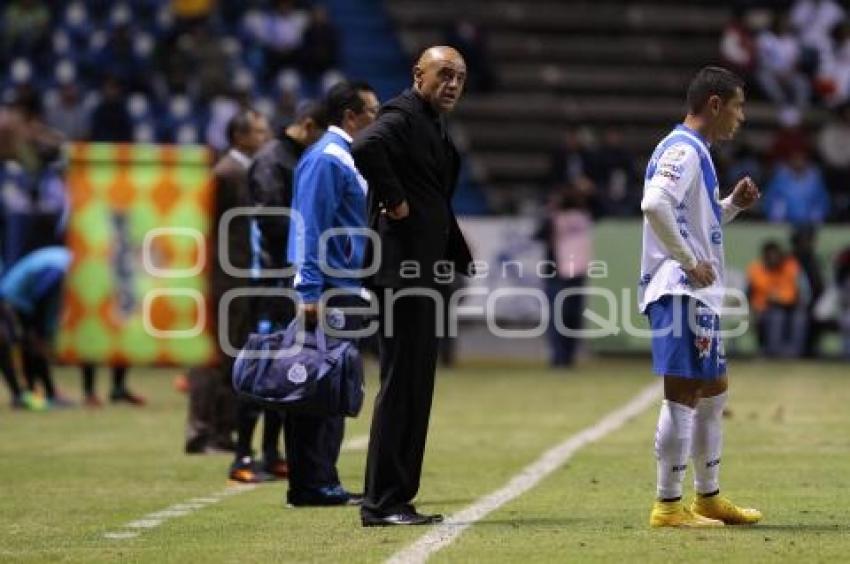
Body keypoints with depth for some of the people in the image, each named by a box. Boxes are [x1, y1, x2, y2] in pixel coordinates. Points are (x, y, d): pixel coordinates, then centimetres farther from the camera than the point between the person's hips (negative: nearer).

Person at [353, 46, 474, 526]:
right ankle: (382, 504, -5)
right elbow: (367, 147, -33)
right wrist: (395, 201, -22)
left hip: (424, 270, 10)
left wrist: (464, 261, 25)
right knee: (402, 383, -8)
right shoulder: (404, 116, -11)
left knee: (415, 386, 12)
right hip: (403, 268, -10)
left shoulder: (435, 127, 20)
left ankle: (397, 499, 17)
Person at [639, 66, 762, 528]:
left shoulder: (695, 152, 19)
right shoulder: (682, 150, -13)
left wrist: (733, 205, 12)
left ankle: (708, 498, 25)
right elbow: (655, 204, -30)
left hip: (698, 293, 11)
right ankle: (668, 506, -6)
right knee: (683, 394, -8)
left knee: (712, 393, 17)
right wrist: (690, 262, -24)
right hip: (680, 292, -11)